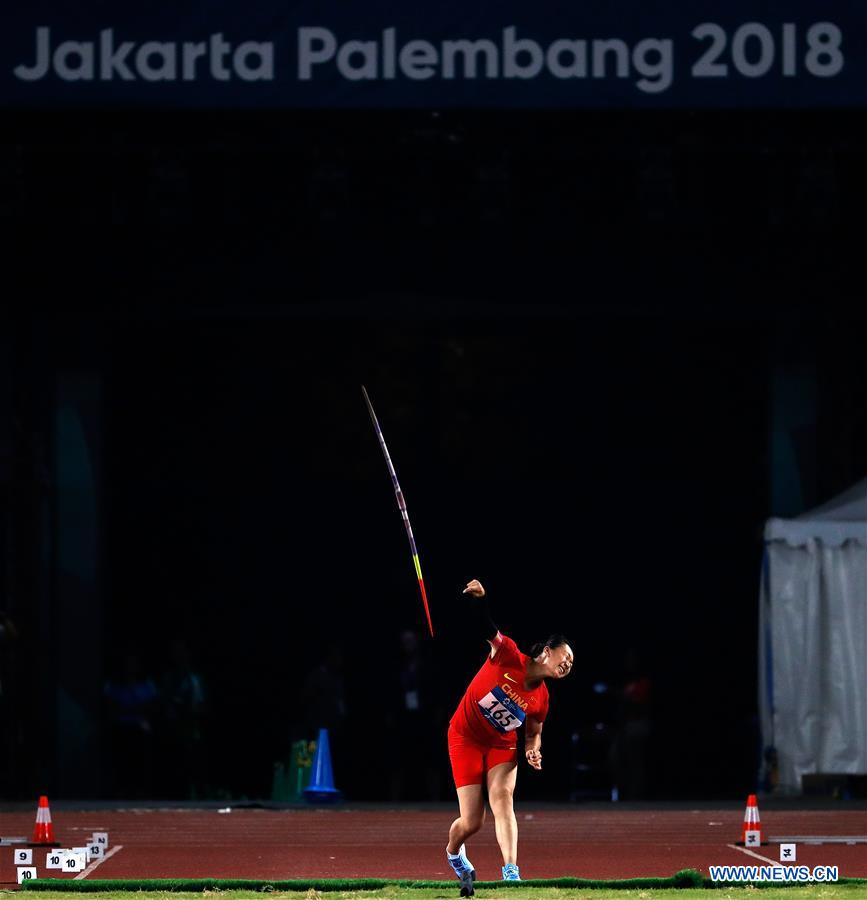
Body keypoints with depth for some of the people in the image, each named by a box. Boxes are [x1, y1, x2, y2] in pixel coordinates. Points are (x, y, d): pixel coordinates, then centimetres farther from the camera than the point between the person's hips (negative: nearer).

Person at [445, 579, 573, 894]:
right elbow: (489, 631, -28)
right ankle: (454, 853, 32)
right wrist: (479, 601, -48)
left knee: (502, 798, -24)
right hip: (465, 737, -4)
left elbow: (533, 733, 9)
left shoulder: (541, 698, -4)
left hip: (502, 744, 4)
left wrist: (532, 750, -13)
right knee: (471, 822, -4)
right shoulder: (508, 657, -17)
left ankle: (511, 873, -32)